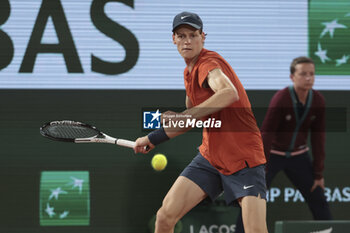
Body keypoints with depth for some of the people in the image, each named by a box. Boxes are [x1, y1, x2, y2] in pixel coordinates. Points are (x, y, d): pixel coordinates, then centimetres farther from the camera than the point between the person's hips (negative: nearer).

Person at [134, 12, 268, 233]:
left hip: (244, 159, -8)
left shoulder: (209, 63, -17)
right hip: (210, 156, 8)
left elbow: (229, 93, -42)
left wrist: (184, 116, -43)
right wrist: (152, 139, 15)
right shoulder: (189, 72, 11)